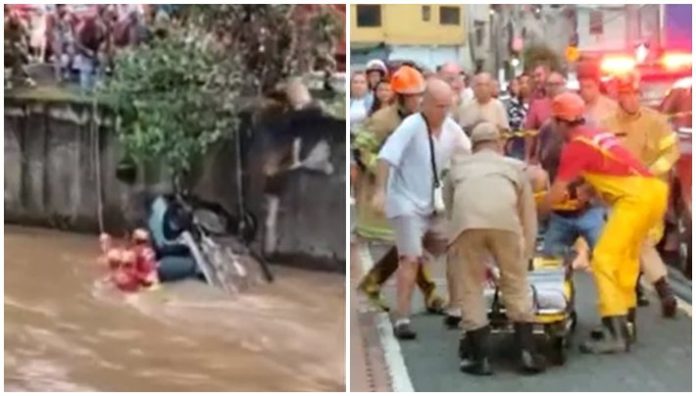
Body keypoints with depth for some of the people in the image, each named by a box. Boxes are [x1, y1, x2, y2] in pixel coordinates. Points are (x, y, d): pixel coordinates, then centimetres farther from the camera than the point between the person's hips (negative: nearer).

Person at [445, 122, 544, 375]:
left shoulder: (458, 168, 38)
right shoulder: (514, 167, 37)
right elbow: (529, 217, 36)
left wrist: (478, 264, 48)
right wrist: (524, 257, 45)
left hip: (466, 221, 0)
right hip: (505, 221, 0)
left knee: (470, 288, 13)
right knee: (517, 284, 18)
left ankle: (480, 358, 14)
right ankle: (527, 352, 17)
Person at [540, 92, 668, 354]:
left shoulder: (576, 145, -5)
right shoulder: (595, 135, 20)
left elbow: (557, 193, -3)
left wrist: (533, 215, 9)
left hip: (636, 196, -9)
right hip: (652, 190, 9)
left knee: (604, 259, -9)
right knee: (624, 258, 20)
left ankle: (615, 334, -14)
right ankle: (625, 323, 28)